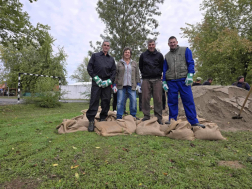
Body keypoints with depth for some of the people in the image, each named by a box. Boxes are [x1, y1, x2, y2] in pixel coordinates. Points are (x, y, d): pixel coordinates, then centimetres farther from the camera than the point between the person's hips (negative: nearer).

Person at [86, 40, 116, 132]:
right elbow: (89, 67, 5)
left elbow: (114, 71, 13)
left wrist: (109, 80, -3)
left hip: (107, 82, 3)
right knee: (94, 101, -8)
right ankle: (91, 120, -3)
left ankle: (103, 119, 15)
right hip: (96, 81, -3)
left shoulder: (111, 59, 20)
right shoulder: (95, 56, 13)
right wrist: (96, 78, -7)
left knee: (106, 101, 2)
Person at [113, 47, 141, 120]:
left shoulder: (134, 63, 14)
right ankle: (119, 117, 7)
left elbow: (137, 75, 12)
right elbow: (116, 74, 7)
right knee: (120, 101, -2)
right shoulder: (119, 63, 10)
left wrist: (138, 84, 3)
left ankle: (133, 116, 12)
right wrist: (114, 85, 0)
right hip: (121, 86, -1)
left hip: (131, 86, 1)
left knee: (133, 101, -3)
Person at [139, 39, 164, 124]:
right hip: (146, 80, 1)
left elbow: (162, 67, 17)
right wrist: (144, 74, 13)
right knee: (145, 98, -3)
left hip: (157, 80, 0)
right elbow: (140, 67, 20)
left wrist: (158, 73, 9)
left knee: (158, 99, -2)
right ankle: (146, 116, 5)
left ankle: (158, 117, 4)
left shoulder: (159, 55, 11)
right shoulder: (143, 55, 12)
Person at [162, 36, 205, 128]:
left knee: (189, 101, -3)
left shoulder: (185, 50, 10)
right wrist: (164, 82, 8)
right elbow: (164, 70, 17)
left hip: (183, 80, -2)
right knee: (172, 102, 4)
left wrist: (190, 75, -11)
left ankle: (193, 121, 4)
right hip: (171, 81, 3)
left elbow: (191, 63, 2)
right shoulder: (167, 56, 18)